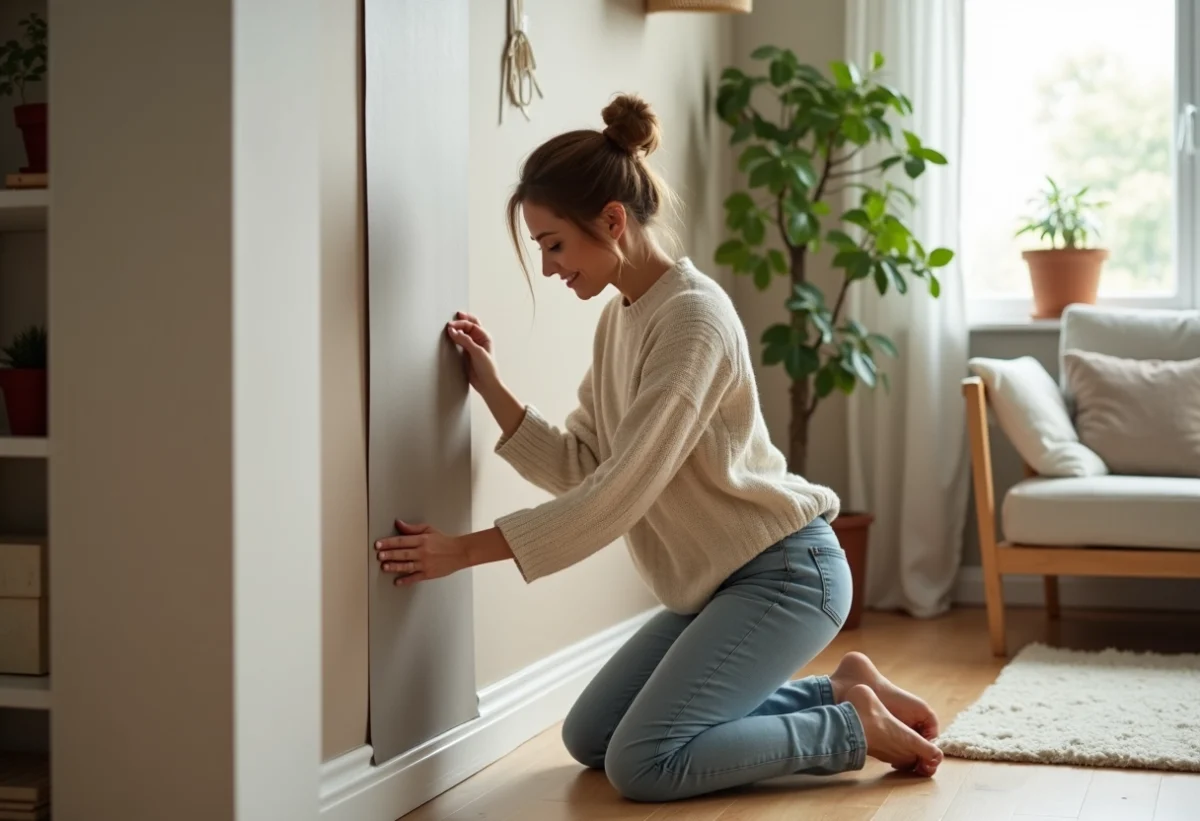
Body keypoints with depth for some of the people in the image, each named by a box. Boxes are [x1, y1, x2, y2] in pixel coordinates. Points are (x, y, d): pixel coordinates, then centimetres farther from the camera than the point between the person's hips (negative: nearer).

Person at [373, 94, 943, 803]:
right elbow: (578, 469, 4)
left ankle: (856, 725, -1)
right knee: (589, 739, 10)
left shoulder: (692, 317, -22)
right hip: (719, 580, 10)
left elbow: (618, 496, -26)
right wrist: (492, 388, -5)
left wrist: (466, 550, -23)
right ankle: (839, 688, 13)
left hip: (785, 572, -10)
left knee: (642, 765, -18)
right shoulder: (619, 319, 7)